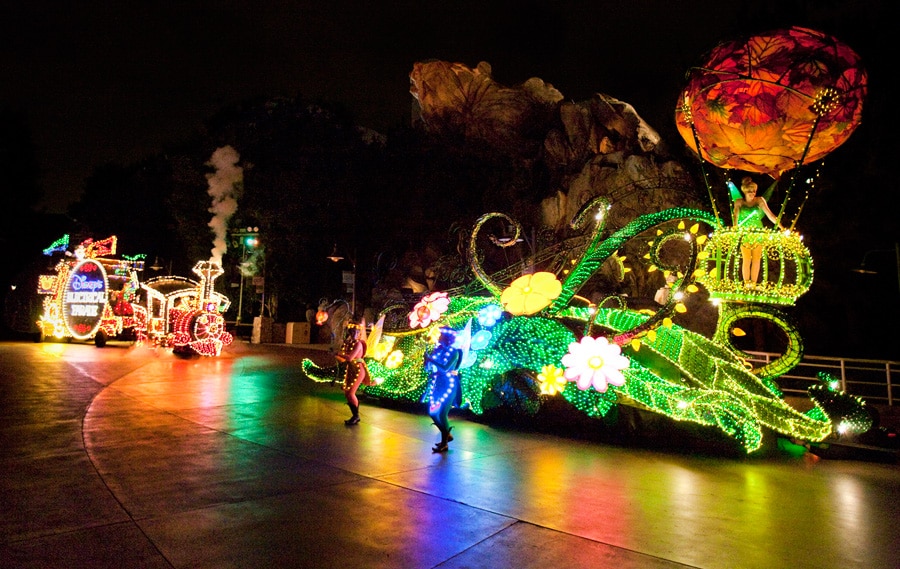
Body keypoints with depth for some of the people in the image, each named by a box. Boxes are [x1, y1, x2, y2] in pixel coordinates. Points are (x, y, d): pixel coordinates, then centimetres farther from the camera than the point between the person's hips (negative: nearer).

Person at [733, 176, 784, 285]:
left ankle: (753, 284, 6)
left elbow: (770, 214, 1)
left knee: (756, 260, 0)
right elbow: (736, 215, -4)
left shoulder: (760, 200, 6)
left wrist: (780, 226, -8)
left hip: (758, 234, 1)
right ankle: (746, 284, 1)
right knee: (746, 260, -4)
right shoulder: (739, 202, 5)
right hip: (744, 234, -1)